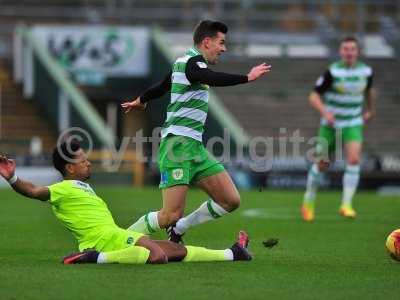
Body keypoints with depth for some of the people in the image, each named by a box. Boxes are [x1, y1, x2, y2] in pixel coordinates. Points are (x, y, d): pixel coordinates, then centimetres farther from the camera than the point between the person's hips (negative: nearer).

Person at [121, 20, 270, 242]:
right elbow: (213, 79, -33)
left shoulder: (184, 62, 19)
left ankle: (178, 229, 17)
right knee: (171, 215, -14)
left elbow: (162, 86, 36)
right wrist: (247, 78, -40)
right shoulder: (193, 62, -10)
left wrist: (141, 100, 54)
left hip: (194, 146, 10)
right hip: (178, 143, -10)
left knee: (231, 201, 1)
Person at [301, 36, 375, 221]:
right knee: (322, 164, 6)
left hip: (353, 125, 2)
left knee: (354, 160, -20)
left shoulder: (366, 71, -3)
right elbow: (314, 96, -13)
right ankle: (309, 201, 28)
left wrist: (370, 110, 29)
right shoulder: (332, 72, -15)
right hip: (330, 125, -2)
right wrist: (325, 112, -29)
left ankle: (346, 205, -17)